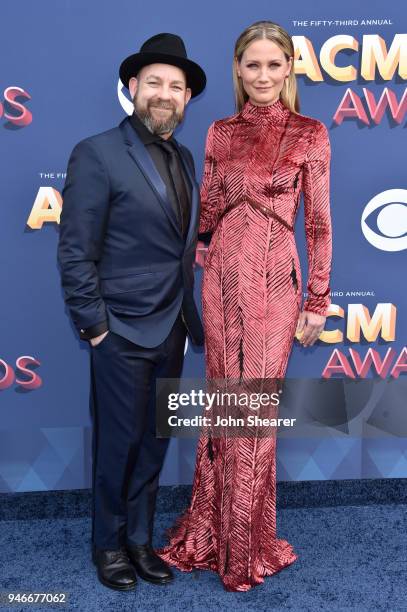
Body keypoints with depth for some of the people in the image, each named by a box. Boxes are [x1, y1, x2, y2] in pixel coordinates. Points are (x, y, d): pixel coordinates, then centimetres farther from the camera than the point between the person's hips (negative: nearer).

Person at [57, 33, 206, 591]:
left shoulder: (184, 159, 11)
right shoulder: (97, 154, -9)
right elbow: (75, 253, -12)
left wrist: (188, 318, 8)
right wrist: (94, 326, -12)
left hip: (171, 333, 6)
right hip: (123, 334, -6)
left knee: (153, 443, 16)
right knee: (118, 445, 8)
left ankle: (140, 540, 33)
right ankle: (109, 546, 29)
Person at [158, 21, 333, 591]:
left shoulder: (311, 133, 0)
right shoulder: (221, 132, 8)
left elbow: (318, 221, -1)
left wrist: (318, 301, -3)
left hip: (275, 280, -3)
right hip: (222, 275, 3)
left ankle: (244, 540, 26)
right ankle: (218, 529, 30)